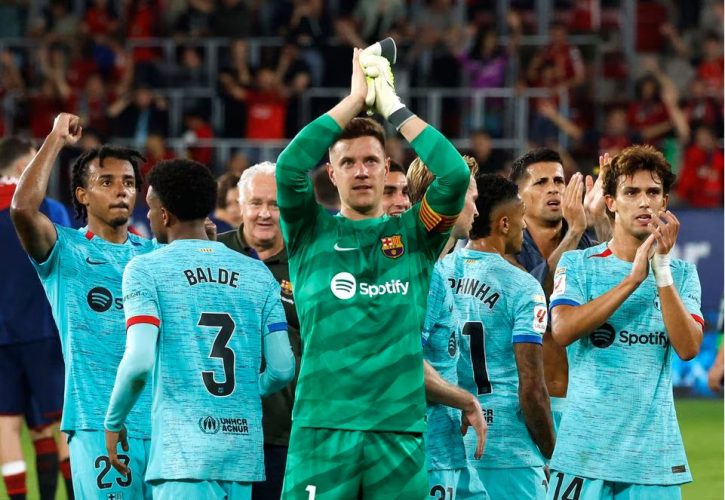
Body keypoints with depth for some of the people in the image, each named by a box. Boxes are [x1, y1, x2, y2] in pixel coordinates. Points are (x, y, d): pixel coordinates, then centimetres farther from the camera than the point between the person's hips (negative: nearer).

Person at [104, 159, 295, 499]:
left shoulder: (146, 270, -2)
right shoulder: (258, 275, 11)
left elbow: (139, 361, -13)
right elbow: (282, 369, 6)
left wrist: (113, 422, 3)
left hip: (183, 454, -5)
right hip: (243, 452, 5)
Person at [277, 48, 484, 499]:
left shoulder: (413, 236, 12)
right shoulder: (312, 234, 9)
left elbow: (455, 175, -3)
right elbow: (290, 167, -8)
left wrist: (392, 105, 1)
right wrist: (355, 98, -3)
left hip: (400, 429, 2)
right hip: (323, 427, -2)